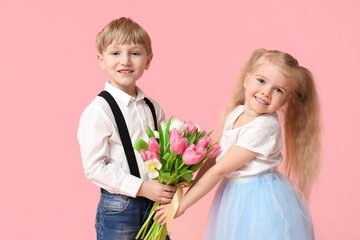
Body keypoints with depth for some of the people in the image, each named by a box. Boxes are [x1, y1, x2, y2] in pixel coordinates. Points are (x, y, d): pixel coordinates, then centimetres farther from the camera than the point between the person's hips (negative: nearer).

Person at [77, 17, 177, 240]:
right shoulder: (99, 111, -14)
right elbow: (94, 168, -17)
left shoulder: (153, 108, 4)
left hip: (154, 202, 6)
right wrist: (141, 187, -19)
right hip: (118, 208, -5)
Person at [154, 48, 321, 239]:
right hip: (233, 194, 7)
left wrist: (182, 205, -16)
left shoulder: (265, 127, -23)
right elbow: (215, 157, 6)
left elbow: (220, 170, -20)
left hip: (260, 201, -7)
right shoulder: (235, 114, 1)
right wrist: (190, 191, -2)